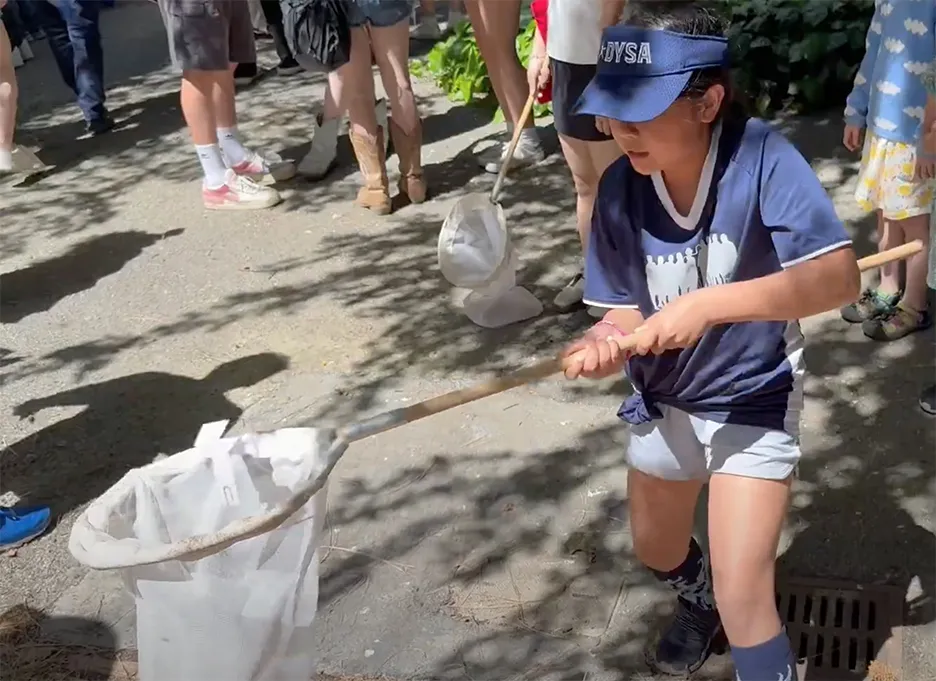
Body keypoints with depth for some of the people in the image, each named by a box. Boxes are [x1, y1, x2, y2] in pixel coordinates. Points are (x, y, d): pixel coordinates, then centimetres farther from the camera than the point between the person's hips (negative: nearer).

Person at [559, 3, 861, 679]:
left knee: (743, 596, -12)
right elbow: (626, 311, -11)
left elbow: (839, 277, -33)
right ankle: (700, 598, 60)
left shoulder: (762, 156, -26)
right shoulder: (620, 189, -16)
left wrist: (707, 304, -41)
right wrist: (607, 341, -35)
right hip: (664, 403, 5)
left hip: (753, 402, -5)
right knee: (657, 551, 27)